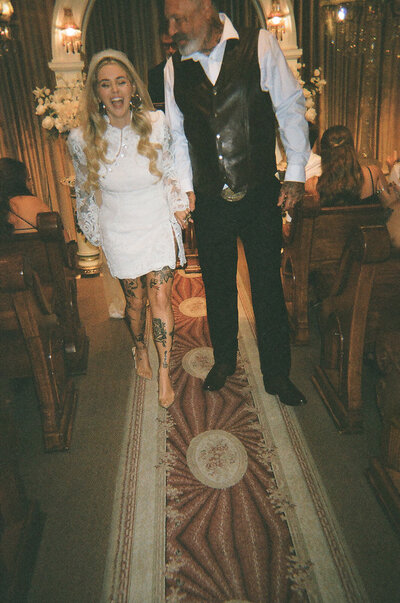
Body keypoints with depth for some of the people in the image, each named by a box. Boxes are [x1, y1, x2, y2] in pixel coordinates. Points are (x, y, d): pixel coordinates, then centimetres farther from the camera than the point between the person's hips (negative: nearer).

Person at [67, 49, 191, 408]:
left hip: (160, 227, 0)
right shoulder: (82, 139, -11)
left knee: (161, 300, -1)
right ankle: (140, 348, 44)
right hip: (119, 234, 0)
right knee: (135, 301, 14)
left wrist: (179, 206, 5)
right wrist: (94, 233, 10)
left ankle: (164, 374, 13)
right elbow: (85, 193, 4)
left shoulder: (158, 124, -11)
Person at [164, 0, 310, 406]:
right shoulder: (175, 68, 4)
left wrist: (296, 173, -2)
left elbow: (291, 108, 0)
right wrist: (186, 187, 9)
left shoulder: (259, 45, -4)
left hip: (260, 197, -2)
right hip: (209, 202, 3)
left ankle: (277, 375, 24)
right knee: (217, 285, 14)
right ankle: (224, 360, 37)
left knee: (268, 286, 5)